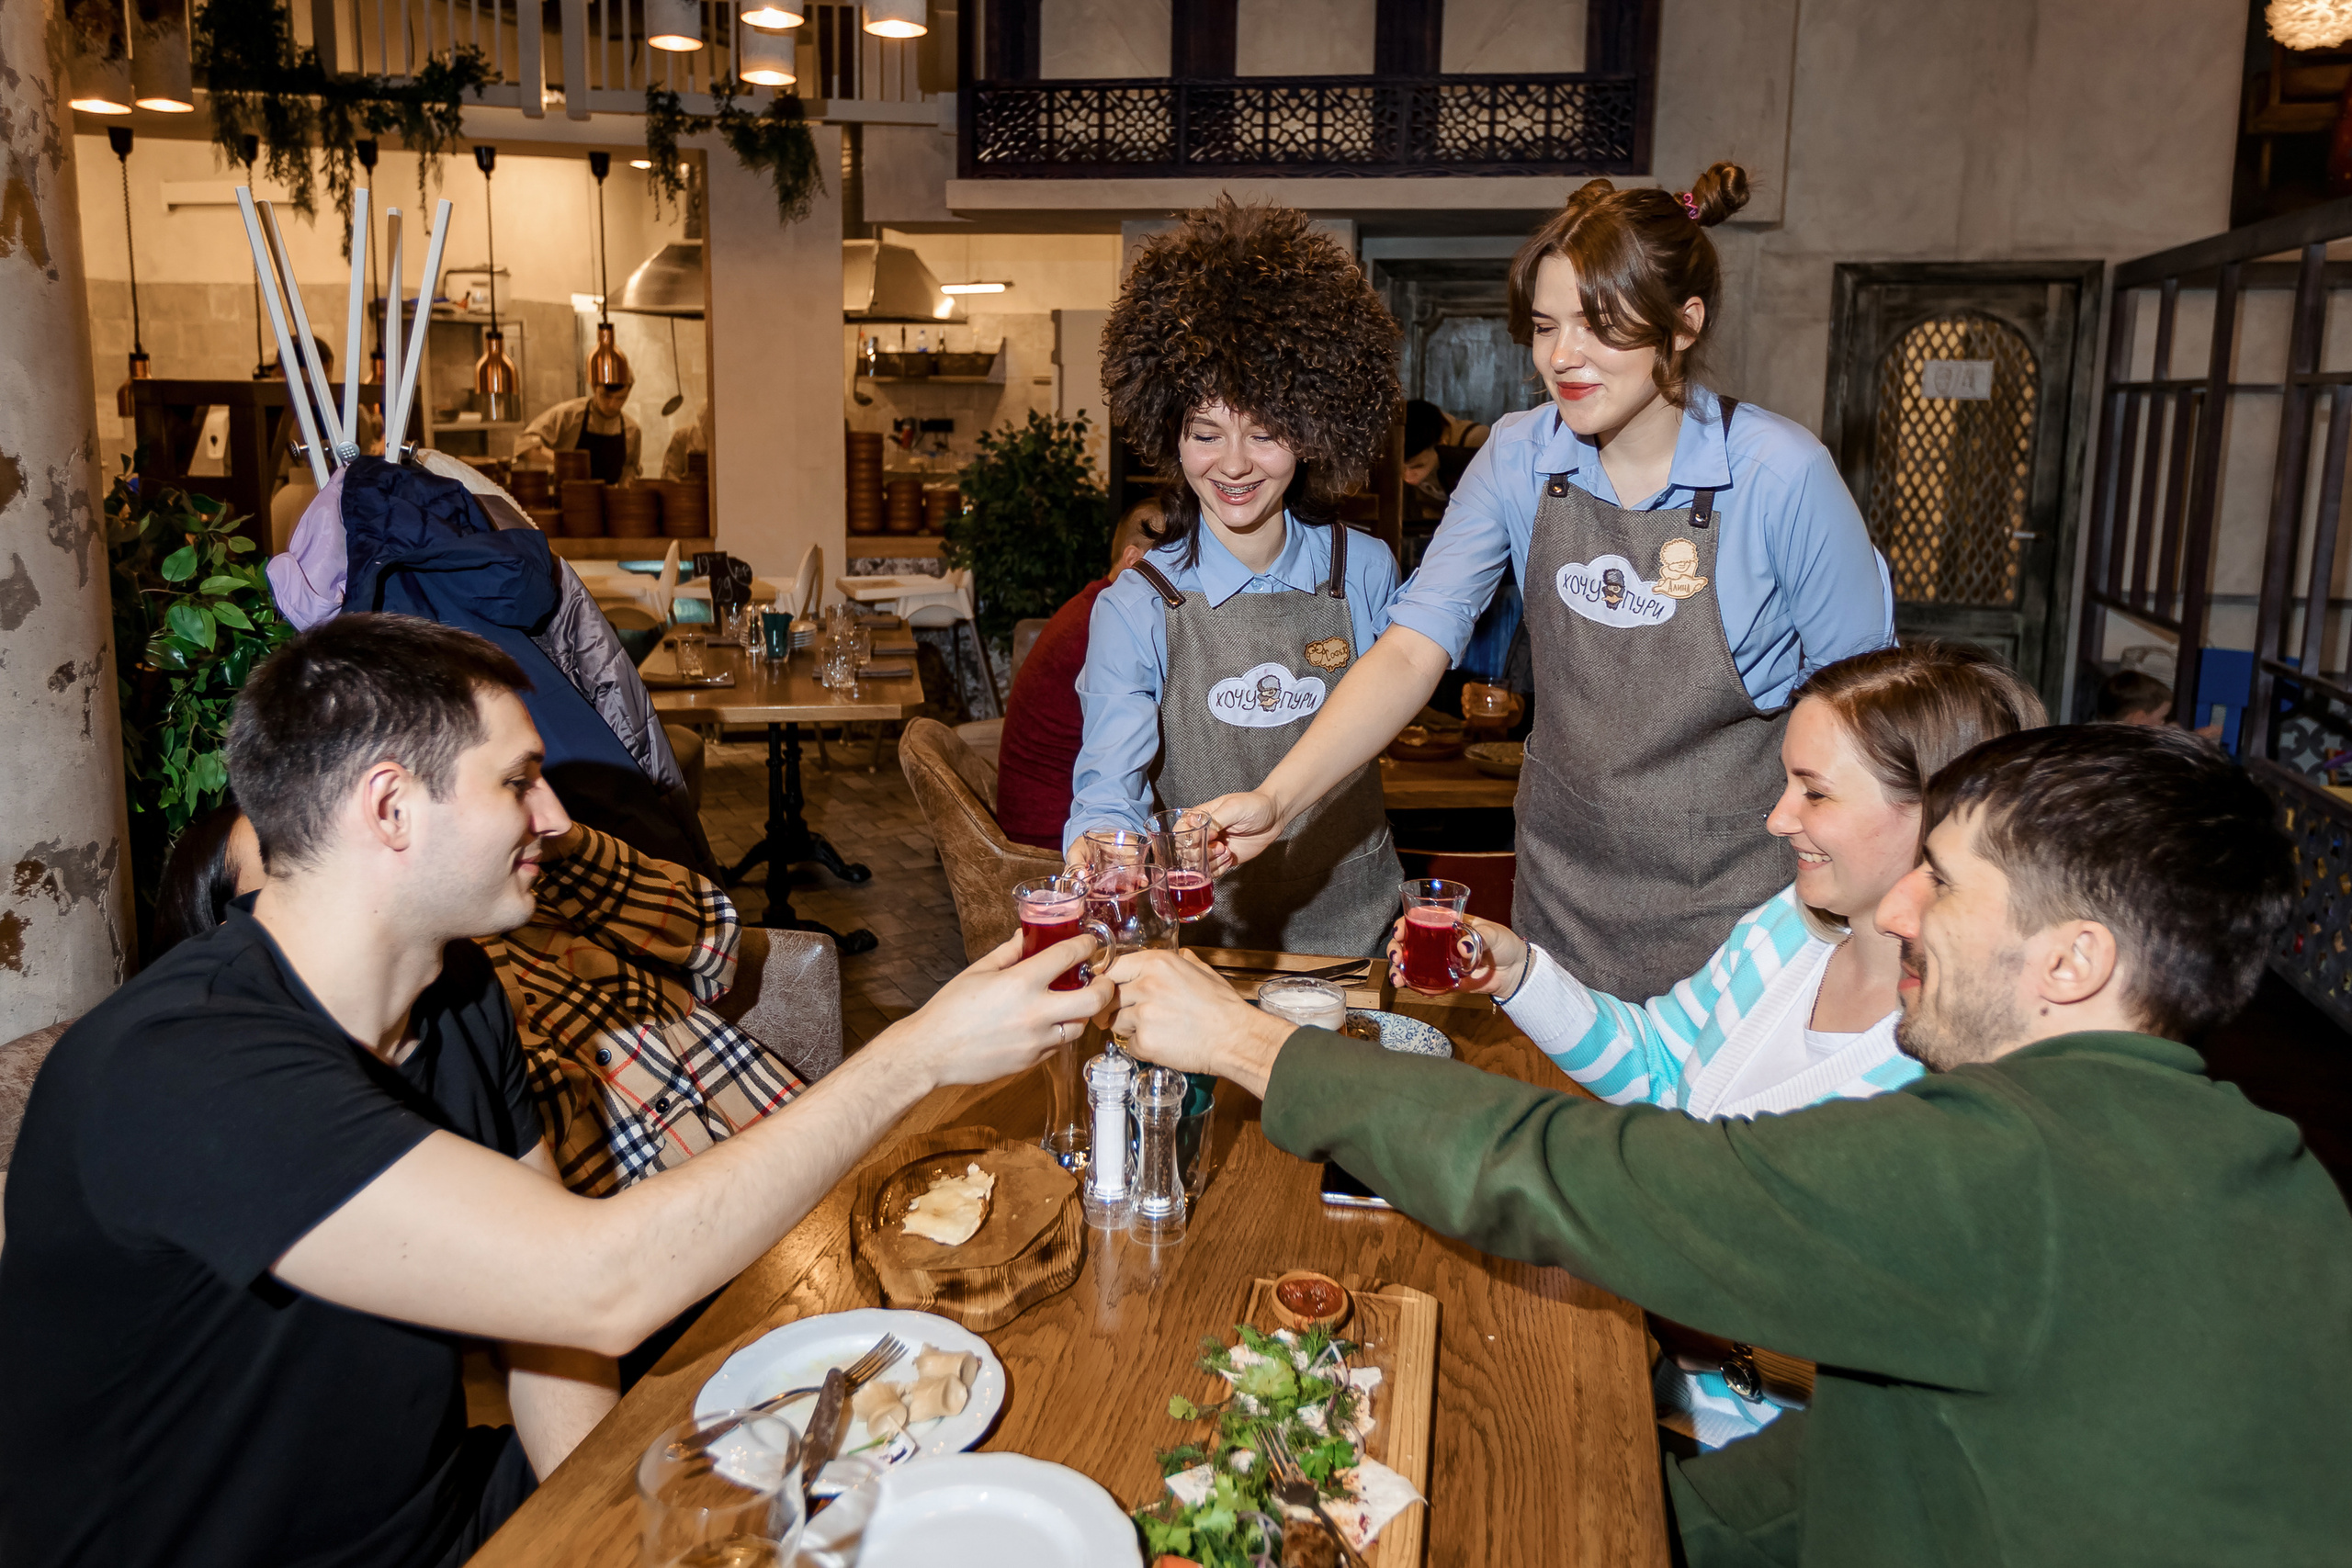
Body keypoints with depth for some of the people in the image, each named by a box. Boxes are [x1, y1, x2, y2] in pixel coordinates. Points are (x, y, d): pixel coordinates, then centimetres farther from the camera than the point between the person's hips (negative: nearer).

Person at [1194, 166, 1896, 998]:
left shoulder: (1780, 473, -15)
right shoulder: (1517, 459, -6)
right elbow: (1413, 649, -15)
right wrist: (1274, 801, -27)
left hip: (1734, 898, -3)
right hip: (1565, 887, 3)